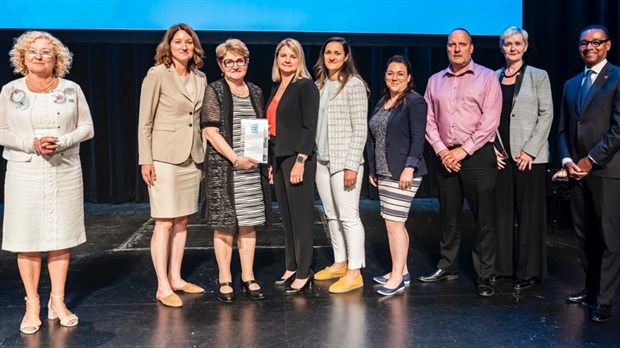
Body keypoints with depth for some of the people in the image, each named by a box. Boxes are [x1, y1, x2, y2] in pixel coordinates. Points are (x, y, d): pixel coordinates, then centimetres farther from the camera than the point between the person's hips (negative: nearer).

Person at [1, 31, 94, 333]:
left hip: (65, 172, 1)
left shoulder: (71, 89, 4)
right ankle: (32, 305, 12)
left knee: (61, 237, 5)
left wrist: (61, 142, -14)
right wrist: (32, 144, -15)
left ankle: (58, 301, 15)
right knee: (27, 239, 1)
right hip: (24, 172, 0)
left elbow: (86, 127, 4)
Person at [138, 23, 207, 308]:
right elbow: (145, 121, -7)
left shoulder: (200, 78, 11)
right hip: (165, 157, -6)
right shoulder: (157, 75, -6)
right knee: (164, 223, -5)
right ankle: (162, 287, 3)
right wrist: (145, 160, -11)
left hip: (192, 157, 6)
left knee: (182, 221, 11)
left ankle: (176, 278, 22)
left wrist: (204, 153, 12)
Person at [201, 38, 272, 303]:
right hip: (223, 166, -4)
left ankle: (248, 278, 18)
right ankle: (225, 280, 12)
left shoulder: (255, 92, 14)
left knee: (249, 222, 8)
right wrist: (236, 159, -17)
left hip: (252, 167, 5)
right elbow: (210, 132, -10)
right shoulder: (214, 92, -2)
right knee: (224, 224, 0)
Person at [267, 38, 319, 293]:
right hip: (278, 158, 8)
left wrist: (300, 161, -19)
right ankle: (290, 268, 21)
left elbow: (309, 126, -14)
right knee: (286, 216, 12)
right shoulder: (276, 88, 16)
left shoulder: (306, 86, -7)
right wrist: (272, 163, 15)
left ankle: (303, 275, 7)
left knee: (301, 217, -2)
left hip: (298, 158, -8)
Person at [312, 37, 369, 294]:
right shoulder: (319, 85, 14)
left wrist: (352, 165, -16)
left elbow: (360, 128, -11)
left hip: (344, 160, -7)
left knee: (348, 216, -4)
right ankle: (339, 263, 25)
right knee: (331, 216, 13)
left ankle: (354, 272, 3)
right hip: (321, 159, 7)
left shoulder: (353, 84, -6)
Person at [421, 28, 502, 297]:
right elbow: (429, 120, 8)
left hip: (478, 155, -4)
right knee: (448, 216, 12)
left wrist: (463, 150, -12)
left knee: (484, 219, 0)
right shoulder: (435, 81, 12)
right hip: (446, 157, 4)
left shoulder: (487, 78, 0)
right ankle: (448, 267, 25)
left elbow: (490, 121, -8)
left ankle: (484, 275, 8)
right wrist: (441, 150, -5)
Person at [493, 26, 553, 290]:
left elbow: (546, 115, -2)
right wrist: (492, 147, -1)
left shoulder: (538, 76, 3)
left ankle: (527, 271, 10)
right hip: (501, 156, 3)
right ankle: (501, 266, 15)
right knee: (501, 212, 5)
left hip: (529, 156, -3)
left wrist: (529, 150, -11)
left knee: (528, 215, 1)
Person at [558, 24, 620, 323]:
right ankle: (590, 288, 23)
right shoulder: (571, 84, 18)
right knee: (583, 234, 11)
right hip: (577, 171, 6)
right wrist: (567, 160, -1)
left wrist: (590, 160, -12)